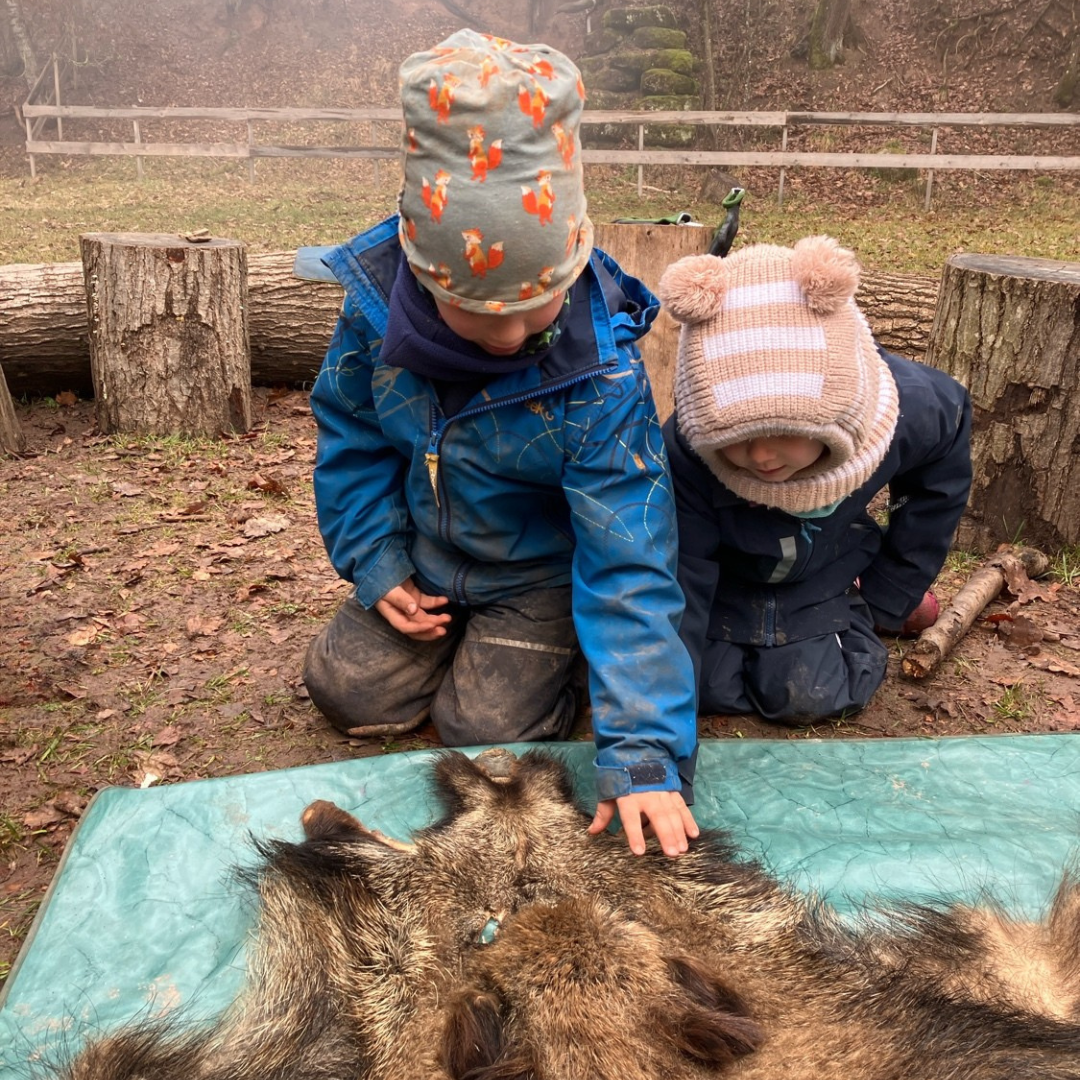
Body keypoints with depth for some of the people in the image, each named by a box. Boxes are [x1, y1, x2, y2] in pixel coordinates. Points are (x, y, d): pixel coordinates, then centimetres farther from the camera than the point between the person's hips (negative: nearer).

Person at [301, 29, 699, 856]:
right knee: (351, 692, 4)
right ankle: (458, 626, 31)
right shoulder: (377, 298, -24)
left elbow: (628, 564, -34)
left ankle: (553, 644, 21)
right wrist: (374, 562, -7)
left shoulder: (600, 375, -35)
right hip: (425, 560, 4)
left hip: (541, 571, -3)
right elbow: (352, 433, -4)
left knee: (490, 727, -10)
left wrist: (644, 751, -38)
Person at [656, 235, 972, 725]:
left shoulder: (908, 412, -31)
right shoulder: (684, 457, -38)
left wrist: (890, 593, 0)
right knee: (707, 689, -6)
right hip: (722, 582, -1)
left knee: (809, 698, -9)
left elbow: (939, 481, -5)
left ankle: (855, 614, 21)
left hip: (823, 579, 1)